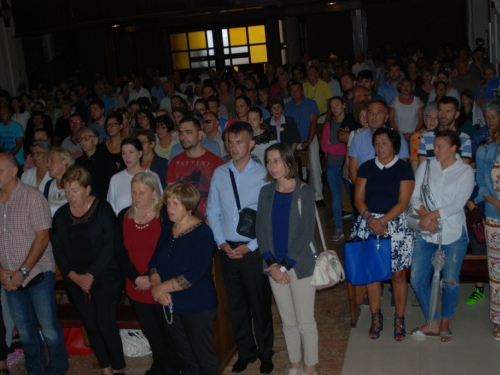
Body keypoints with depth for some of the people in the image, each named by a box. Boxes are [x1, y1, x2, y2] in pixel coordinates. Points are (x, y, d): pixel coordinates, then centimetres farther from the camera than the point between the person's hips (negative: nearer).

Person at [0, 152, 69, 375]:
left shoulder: (32, 197, -9)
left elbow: (42, 237, -13)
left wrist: (23, 271, -14)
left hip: (37, 274, -4)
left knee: (49, 329, 0)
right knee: (25, 331, 14)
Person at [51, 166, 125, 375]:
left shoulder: (103, 209, -9)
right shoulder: (61, 214, 5)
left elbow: (109, 245, -14)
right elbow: (58, 250, 4)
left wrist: (90, 275, -14)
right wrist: (74, 276, -7)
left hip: (104, 279, -4)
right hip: (76, 281, 5)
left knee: (106, 325, -6)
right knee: (91, 327, 10)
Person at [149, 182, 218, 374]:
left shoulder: (202, 233, -16)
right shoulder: (167, 228, 6)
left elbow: (194, 275, -23)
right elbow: (155, 261, 4)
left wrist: (162, 287, -17)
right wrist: (157, 287, -13)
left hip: (198, 306, -6)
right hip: (171, 304, 7)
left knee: (203, 354, 5)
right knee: (184, 352, 19)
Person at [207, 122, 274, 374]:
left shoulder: (262, 174, -9)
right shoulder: (219, 173, 3)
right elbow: (212, 211, 6)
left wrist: (249, 247, -12)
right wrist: (221, 242, -4)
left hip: (254, 250, -3)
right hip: (228, 249, 4)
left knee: (260, 304, 7)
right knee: (236, 304, 14)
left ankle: (265, 354, 27)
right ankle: (245, 352, 31)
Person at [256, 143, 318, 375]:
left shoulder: (304, 191, -7)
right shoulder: (266, 192, 4)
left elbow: (306, 232, -11)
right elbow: (261, 230, 1)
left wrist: (285, 265, -14)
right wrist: (272, 264, -10)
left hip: (301, 265, -3)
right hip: (275, 267, 3)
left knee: (305, 321, 2)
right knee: (288, 321, 13)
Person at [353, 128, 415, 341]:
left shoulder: (404, 169, 0)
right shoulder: (366, 168, 8)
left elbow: (403, 202, -7)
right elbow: (358, 198, 3)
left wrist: (382, 220, -17)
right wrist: (369, 218, -14)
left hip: (396, 225, -2)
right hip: (368, 224, 3)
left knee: (398, 275, 1)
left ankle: (399, 319, 16)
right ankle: (376, 317, 20)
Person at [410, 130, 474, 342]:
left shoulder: (465, 172, -2)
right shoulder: (426, 167, 5)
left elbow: (458, 203, -12)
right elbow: (414, 196, -1)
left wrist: (431, 215, -19)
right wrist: (425, 216, -17)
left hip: (453, 234, -2)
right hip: (426, 234, 3)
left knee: (450, 281, 5)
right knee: (417, 280, 1)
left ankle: (445, 324, 25)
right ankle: (431, 324, 19)